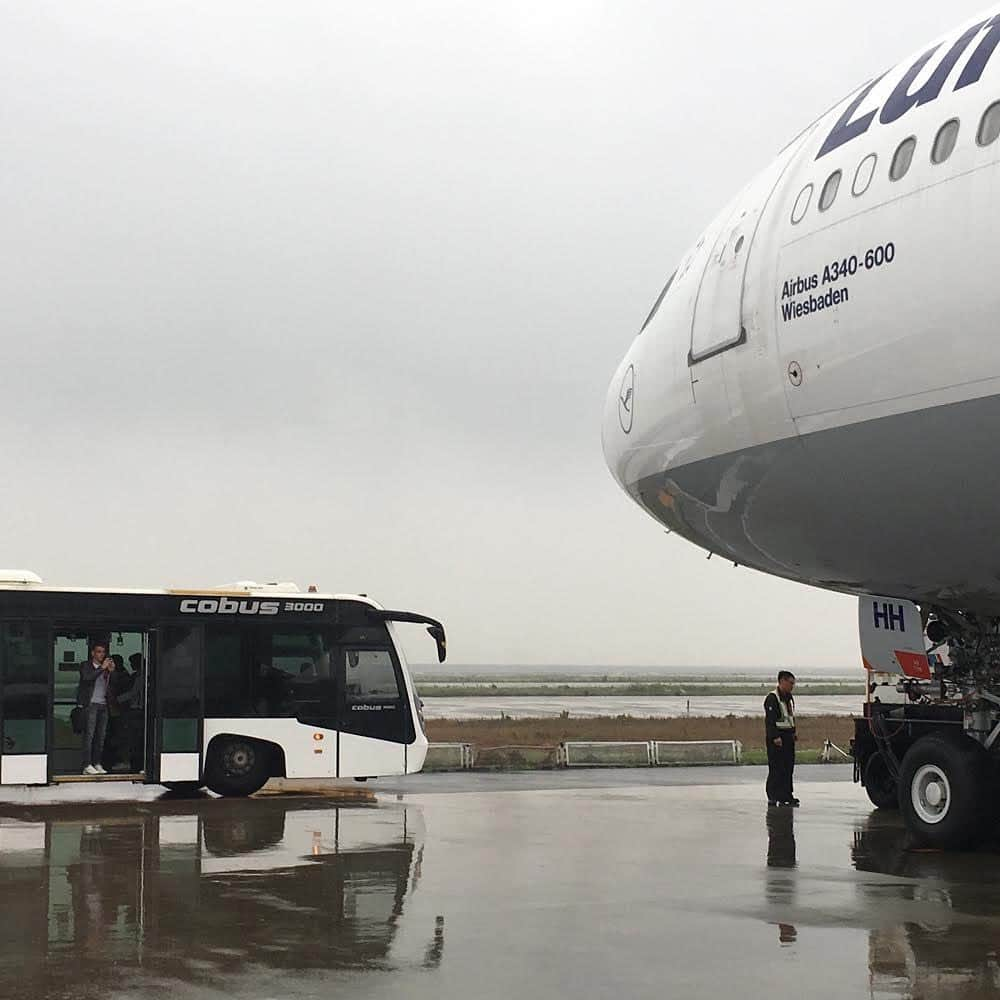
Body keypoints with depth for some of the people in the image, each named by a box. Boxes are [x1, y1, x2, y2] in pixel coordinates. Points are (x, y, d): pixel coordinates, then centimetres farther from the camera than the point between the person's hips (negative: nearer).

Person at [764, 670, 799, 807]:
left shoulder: (789, 698, 15)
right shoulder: (772, 698, -14)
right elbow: (770, 719, -20)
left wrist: (793, 733, 19)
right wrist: (775, 737, -25)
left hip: (788, 736, 9)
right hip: (776, 738, -9)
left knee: (788, 767, 10)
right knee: (776, 768, -8)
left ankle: (787, 795, 16)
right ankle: (773, 797, -5)